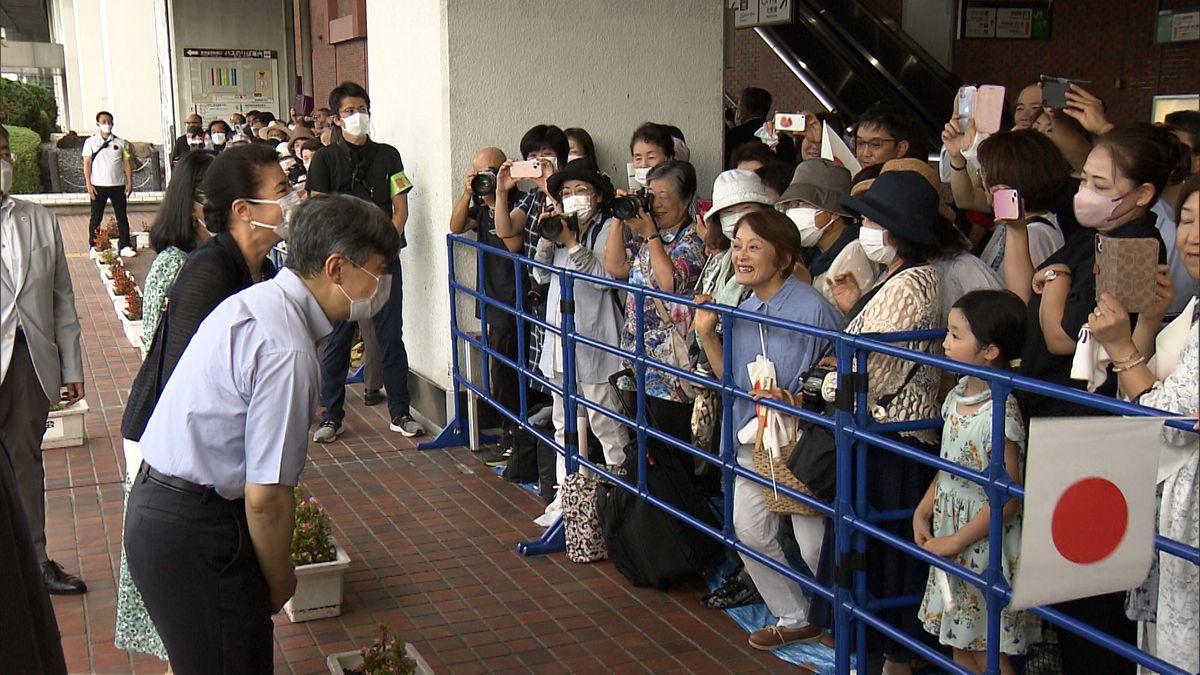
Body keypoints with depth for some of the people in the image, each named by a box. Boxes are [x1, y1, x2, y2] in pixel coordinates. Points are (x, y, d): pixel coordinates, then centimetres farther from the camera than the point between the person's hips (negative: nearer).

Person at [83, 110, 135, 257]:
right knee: (96, 217, 4)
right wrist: (88, 184, -8)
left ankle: (125, 246, 9)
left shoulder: (120, 143, 7)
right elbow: (87, 164, 0)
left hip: (118, 185, 2)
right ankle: (93, 247, 11)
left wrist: (129, 182, -1)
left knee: (122, 217, 4)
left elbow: (127, 163, 8)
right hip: (98, 186, -2)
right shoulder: (91, 142, 2)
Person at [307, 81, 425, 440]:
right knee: (336, 339, 3)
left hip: (384, 259, 2)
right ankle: (331, 415, 13)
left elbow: (400, 209, 6)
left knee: (391, 336, 5)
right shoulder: (325, 158, 4)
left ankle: (400, 412, 14)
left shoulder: (387, 155, 10)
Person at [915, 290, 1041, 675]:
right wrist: (922, 512, 5)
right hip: (951, 535, 9)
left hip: (985, 543, -9)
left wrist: (956, 541, -17)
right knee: (960, 644, 18)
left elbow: (1007, 498, -22)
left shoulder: (999, 415, -24)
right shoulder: (958, 395, 3)